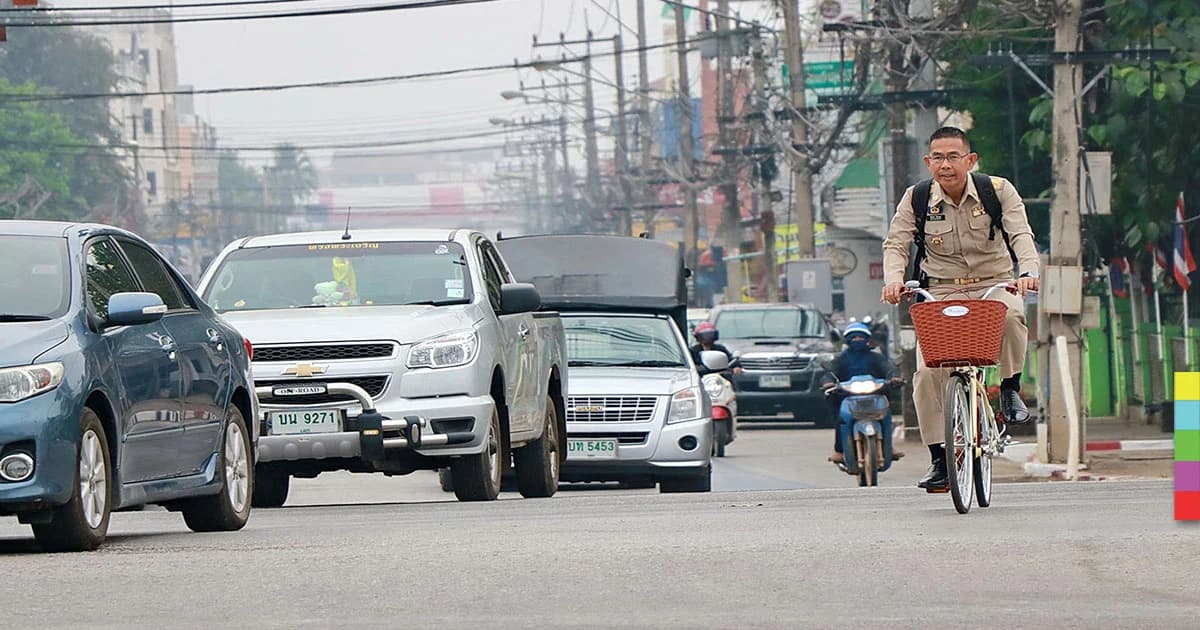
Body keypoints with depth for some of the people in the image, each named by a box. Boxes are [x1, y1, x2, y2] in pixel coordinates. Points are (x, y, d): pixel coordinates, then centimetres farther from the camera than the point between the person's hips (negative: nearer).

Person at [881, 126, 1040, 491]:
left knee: (1011, 312, -38)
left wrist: (1028, 271, -34)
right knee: (927, 372, -18)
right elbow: (896, 244, -4)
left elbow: (1021, 234, -14)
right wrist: (893, 279, -26)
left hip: (993, 284, -1)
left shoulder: (997, 191, -4)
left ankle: (1011, 390, -14)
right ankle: (939, 458, -8)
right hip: (940, 292, 1)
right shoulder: (917, 199, -1)